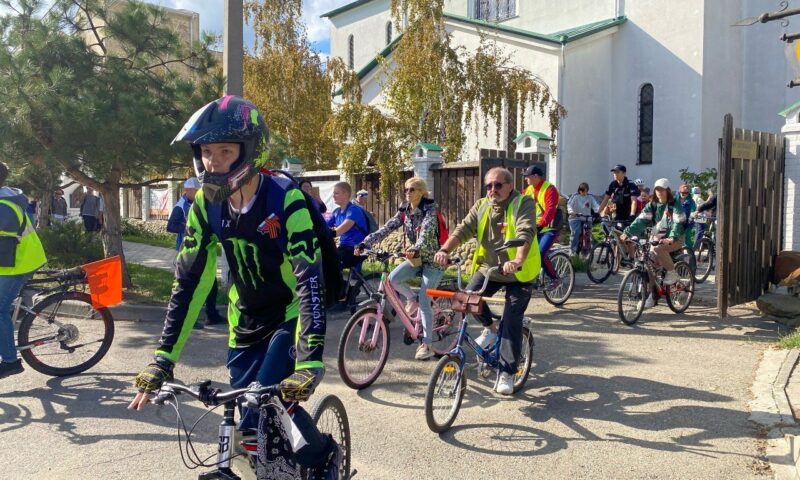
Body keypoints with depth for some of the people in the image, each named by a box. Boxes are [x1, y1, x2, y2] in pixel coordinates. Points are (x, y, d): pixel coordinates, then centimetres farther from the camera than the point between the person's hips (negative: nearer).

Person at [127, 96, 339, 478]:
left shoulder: (285, 199, -26)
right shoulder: (206, 205, -10)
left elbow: (310, 282, -33)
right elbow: (188, 281, -7)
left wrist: (308, 364, -42)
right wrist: (163, 358, -11)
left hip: (293, 314, -5)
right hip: (247, 321, 5)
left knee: (273, 403, -18)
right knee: (250, 426, 4)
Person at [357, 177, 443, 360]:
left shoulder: (430, 210, -17)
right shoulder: (404, 211, 1)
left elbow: (426, 232, -35)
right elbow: (386, 228, -6)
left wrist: (416, 249, -55)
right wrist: (365, 243, -18)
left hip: (432, 259, -6)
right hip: (415, 258, 6)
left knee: (424, 302, -11)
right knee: (393, 278, -21)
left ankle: (427, 345, 1)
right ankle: (412, 299, 9)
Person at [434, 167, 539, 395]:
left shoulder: (523, 204, -14)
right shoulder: (482, 206, 1)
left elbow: (525, 234, -30)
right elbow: (463, 229, -10)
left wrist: (517, 261, -47)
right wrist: (445, 250, -28)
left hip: (519, 273, -4)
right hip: (488, 267, 4)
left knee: (511, 323, -7)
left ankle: (507, 374, 6)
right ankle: (489, 328, 11)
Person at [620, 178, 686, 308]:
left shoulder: (675, 204, -10)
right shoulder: (651, 205, 3)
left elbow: (678, 223, -21)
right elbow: (640, 220, -8)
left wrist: (671, 238, -40)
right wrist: (627, 233, -23)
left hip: (674, 239, -5)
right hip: (657, 237, 5)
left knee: (658, 248, -34)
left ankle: (672, 273, -11)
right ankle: (652, 295, 2)